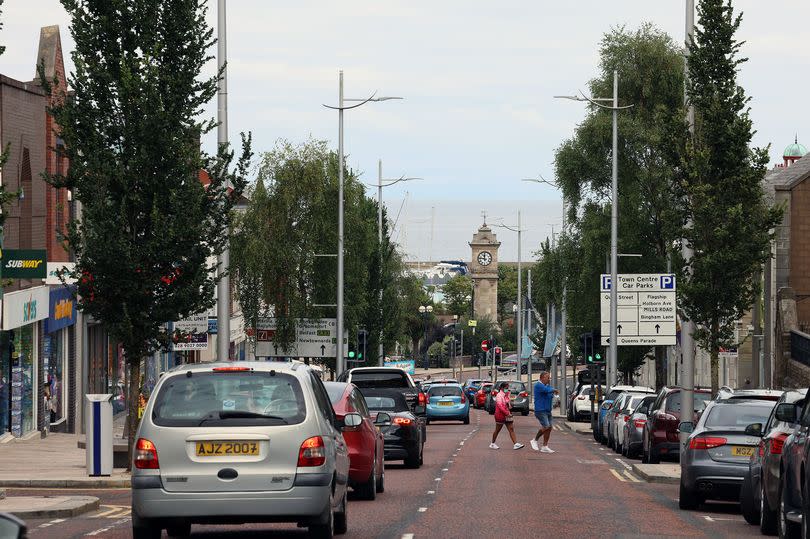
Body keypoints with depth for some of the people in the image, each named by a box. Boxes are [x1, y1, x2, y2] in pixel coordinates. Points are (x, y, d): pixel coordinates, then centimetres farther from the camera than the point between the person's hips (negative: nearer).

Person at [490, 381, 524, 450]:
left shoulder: (506, 395, 13)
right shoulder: (499, 395, -12)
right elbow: (500, 406, -22)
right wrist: (507, 413, -25)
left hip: (507, 415, 8)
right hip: (500, 415, -8)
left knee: (511, 429, -3)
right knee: (497, 430, 4)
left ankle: (516, 444, -11)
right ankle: (492, 444, 18)